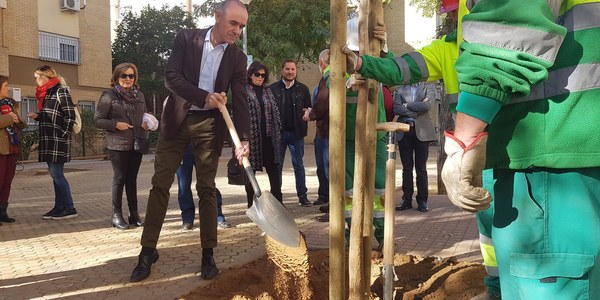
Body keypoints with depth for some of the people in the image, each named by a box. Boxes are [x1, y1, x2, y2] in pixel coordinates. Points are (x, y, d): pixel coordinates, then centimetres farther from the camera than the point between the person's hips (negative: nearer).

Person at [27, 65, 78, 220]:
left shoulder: (61, 91, -9)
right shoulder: (46, 94, 18)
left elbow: (70, 116, -14)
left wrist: (63, 135, -16)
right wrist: (37, 116, 7)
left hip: (58, 140, -9)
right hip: (48, 140, 9)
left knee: (57, 174, -8)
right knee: (55, 175, 10)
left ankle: (70, 209, -2)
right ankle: (59, 207, 15)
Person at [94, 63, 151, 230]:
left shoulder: (139, 95, 12)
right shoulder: (109, 95, -3)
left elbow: (145, 115, 24)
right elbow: (97, 120, -5)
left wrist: (146, 123, 1)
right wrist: (116, 124, -19)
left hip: (137, 144, 5)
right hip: (118, 145, -4)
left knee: (132, 178, 10)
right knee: (119, 178, 0)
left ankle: (134, 213, 16)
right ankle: (117, 215, 10)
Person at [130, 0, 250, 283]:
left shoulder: (237, 58, 0)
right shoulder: (186, 38, -2)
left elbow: (240, 101, -5)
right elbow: (171, 77, -10)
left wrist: (243, 139, -17)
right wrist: (205, 96, -22)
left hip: (209, 125, 0)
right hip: (177, 119, 0)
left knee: (206, 188, 3)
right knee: (160, 184, 2)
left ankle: (208, 254, 13)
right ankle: (148, 250, 13)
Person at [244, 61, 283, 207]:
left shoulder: (268, 91, 16)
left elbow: (275, 112, 17)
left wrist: (277, 131, 10)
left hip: (268, 136, 4)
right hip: (250, 136, -4)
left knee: (274, 170, 3)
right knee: (250, 171, 5)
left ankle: (278, 201, 12)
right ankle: (251, 203, 15)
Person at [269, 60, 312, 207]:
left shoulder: (302, 89, 7)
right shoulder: (273, 88, 3)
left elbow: (309, 109, 9)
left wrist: (306, 114, -11)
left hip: (296, 133, 1)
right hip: (278, 132, 0)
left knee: (298, 165, 5)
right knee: (277, 165, 7)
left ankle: (302, 195, 11)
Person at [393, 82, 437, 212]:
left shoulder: (428, 87, 7)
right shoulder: (400, 89, 11)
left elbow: (427, 105, -11)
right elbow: (396, 108, -4)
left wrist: (407, 106, -7)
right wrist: (417, 110, -10)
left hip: (422, 130, -2)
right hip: (404, 131, 2)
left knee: (421, 168, 2)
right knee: (406, 167, 5)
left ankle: (422, 201, 9)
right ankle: (407, 200, 12)